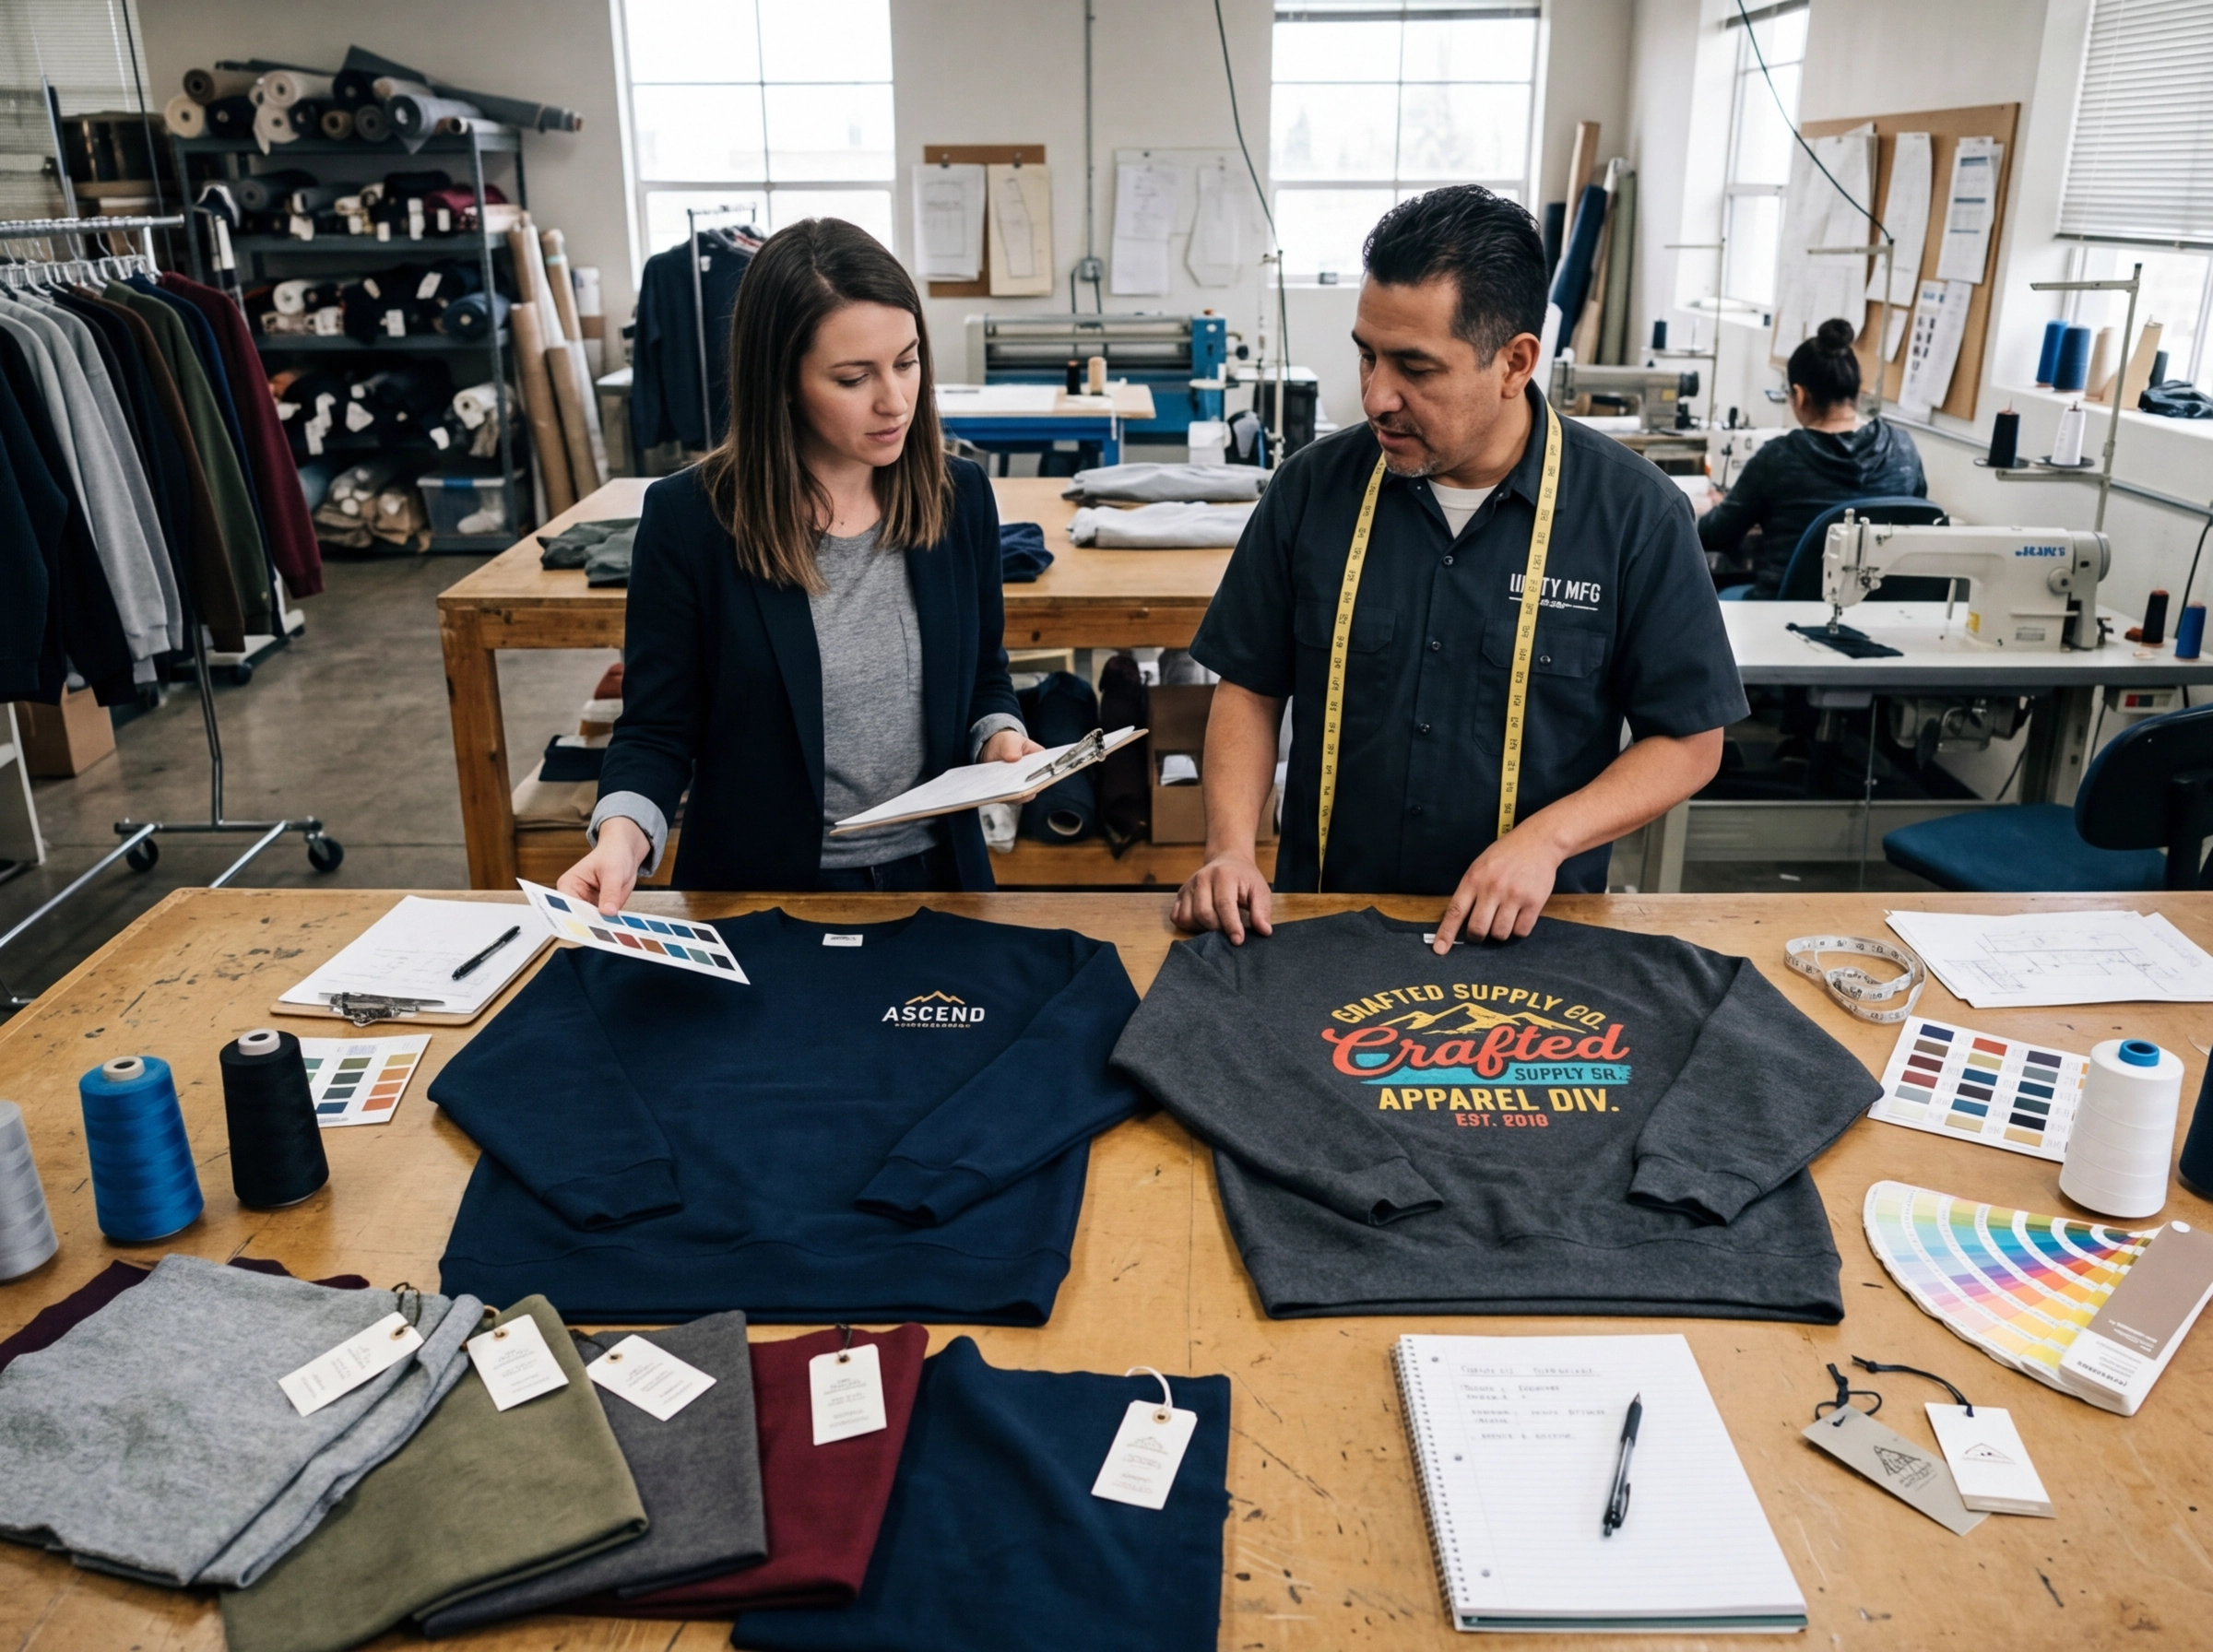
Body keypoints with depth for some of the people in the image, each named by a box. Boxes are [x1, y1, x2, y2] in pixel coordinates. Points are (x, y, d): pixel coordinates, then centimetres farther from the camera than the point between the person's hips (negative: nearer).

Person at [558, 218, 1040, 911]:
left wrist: (1000, 738, -8)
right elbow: (658, 729, -3)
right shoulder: (687, 517, -9)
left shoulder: (959, 495, 1)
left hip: (935, 875, 2)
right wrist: (622, 835, -22)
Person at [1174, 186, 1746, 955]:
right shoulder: (1312, 487, -1)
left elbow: (1690, 741, 0)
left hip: (1527, 935, -1)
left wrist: (1547, 838, -14)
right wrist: (1231, 849, -9)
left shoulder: (1636, 515, -6)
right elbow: (1250, 688, 6)